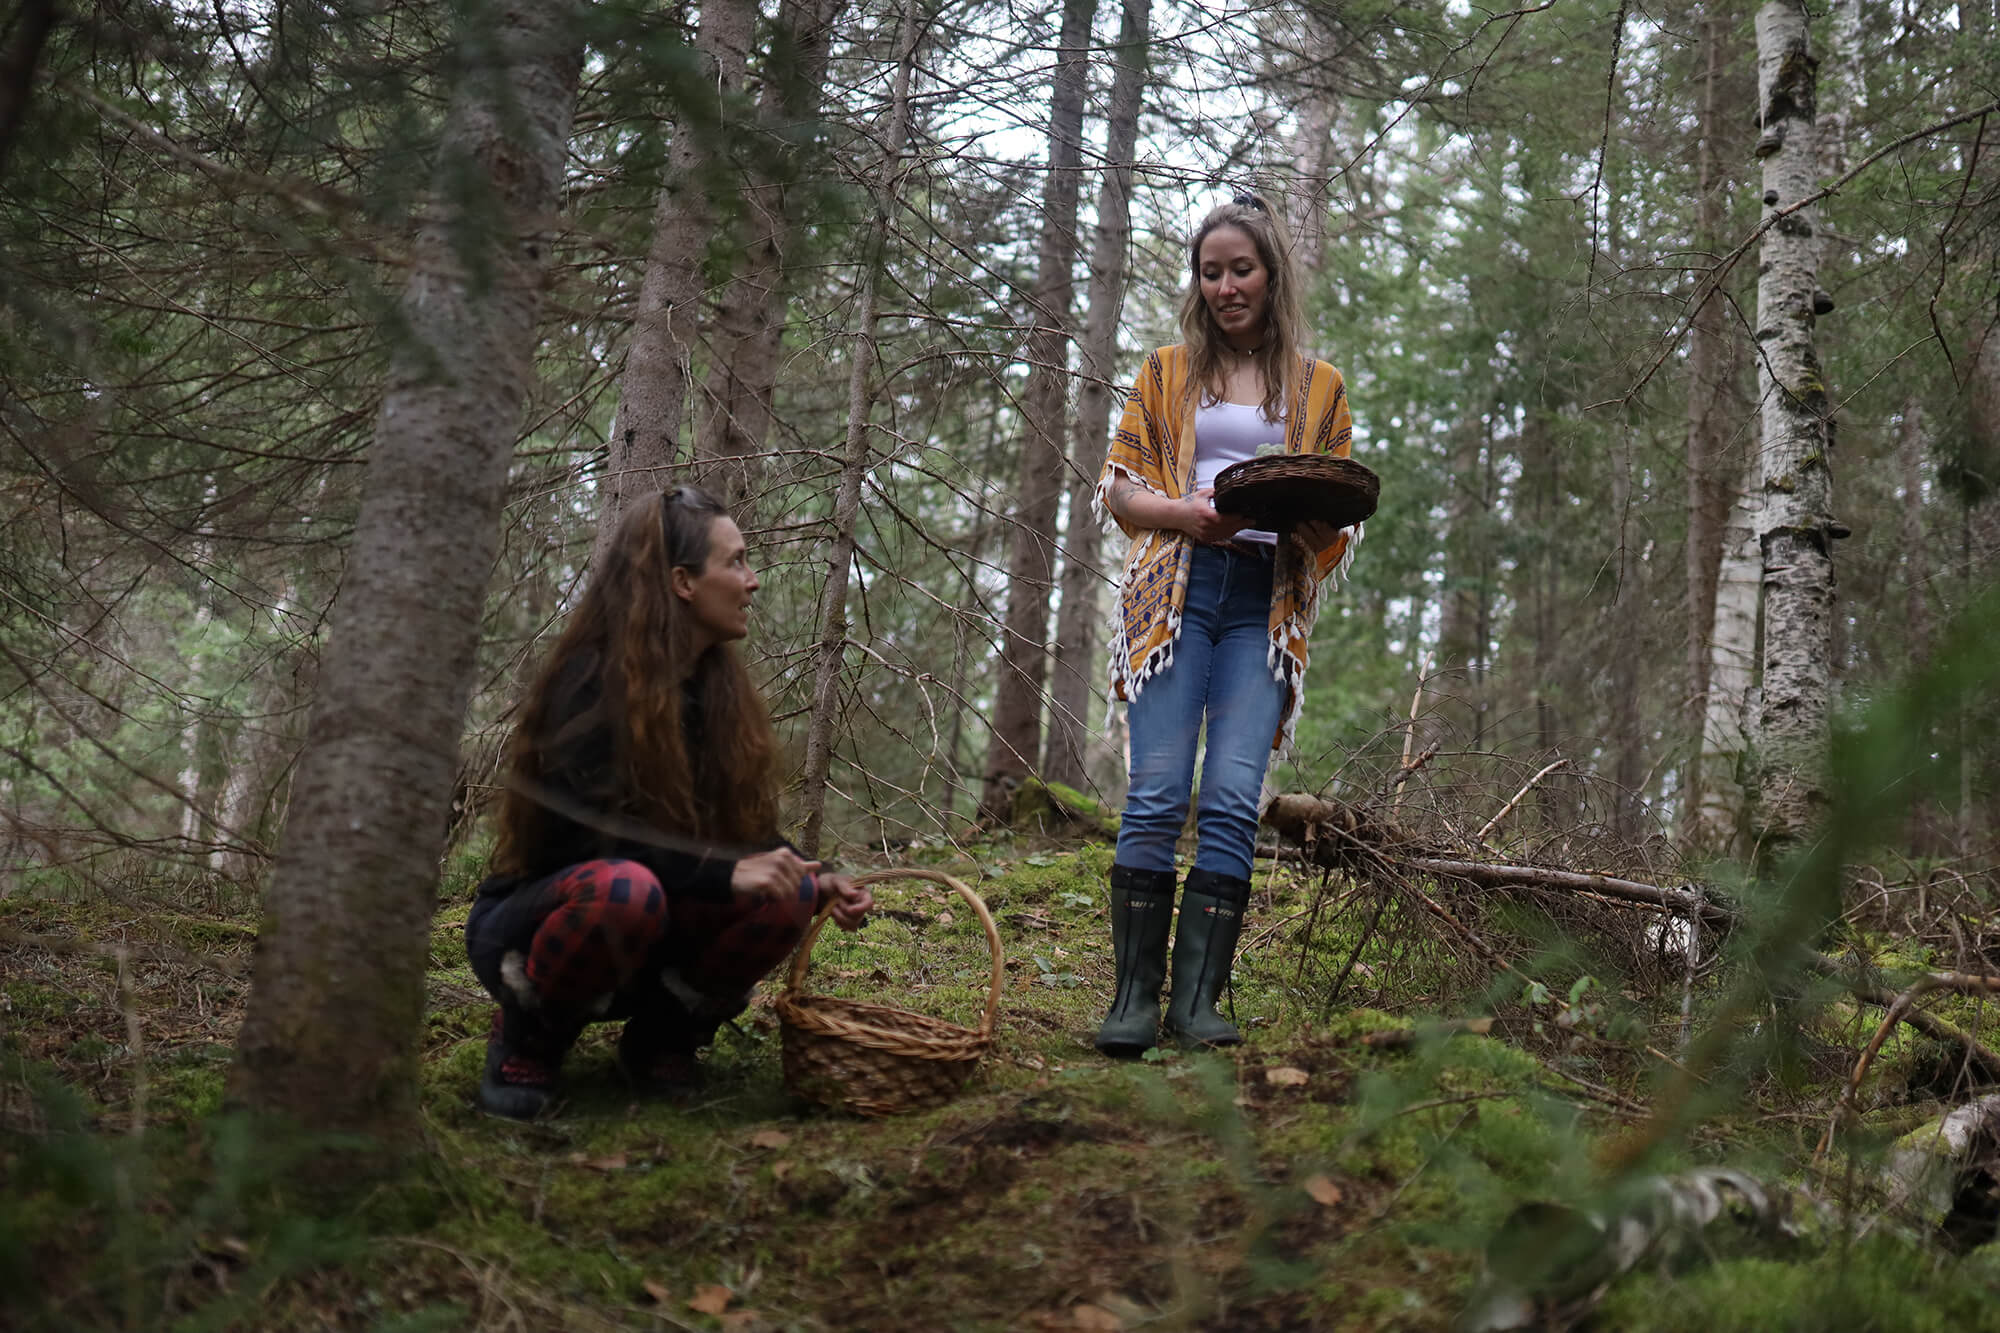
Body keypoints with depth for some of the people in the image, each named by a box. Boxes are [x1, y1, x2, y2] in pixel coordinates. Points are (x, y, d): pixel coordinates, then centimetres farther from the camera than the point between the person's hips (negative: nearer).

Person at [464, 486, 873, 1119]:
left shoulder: (719, 689, 4)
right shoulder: (591, 683, -18)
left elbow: (748, 828, 7)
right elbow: (590, 835, -26)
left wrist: (818, 881, -12)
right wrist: (724, 873, -35)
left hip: (649, 946, 6)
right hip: (530, 921, -6)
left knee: (783, 895, -21)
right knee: (623, 889, -39)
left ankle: (664, 1034, 2)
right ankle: (528, 1038, -10)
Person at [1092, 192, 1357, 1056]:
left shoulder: (1319, 386, 16)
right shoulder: (1168, 371, 15)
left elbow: (1342, 511, 16)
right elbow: (1117, 487, 10)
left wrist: (1305, 519, -9)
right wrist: (1190, 513, -10)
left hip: (1266, 605, 1)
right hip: (1174, 591, 0)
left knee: (1233, 801, -9)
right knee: (1156, 796, -10)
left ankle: (1198, 999, -6)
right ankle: (1135, 997, -6)